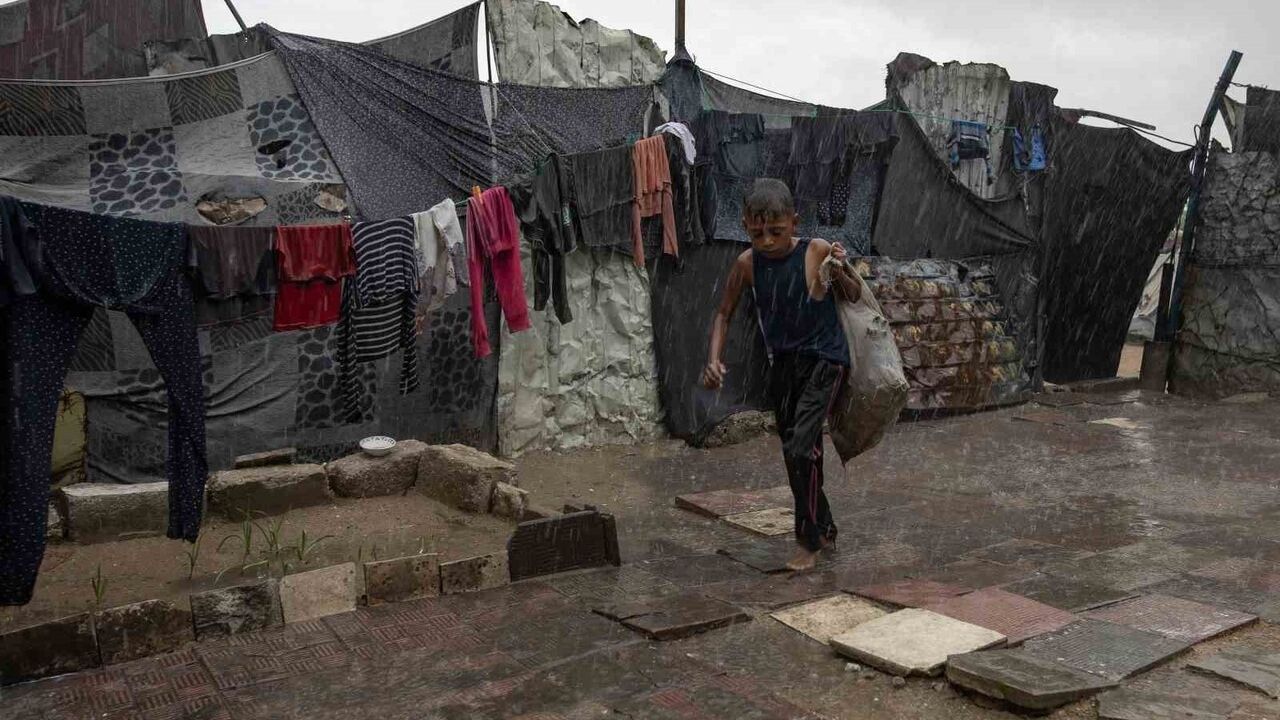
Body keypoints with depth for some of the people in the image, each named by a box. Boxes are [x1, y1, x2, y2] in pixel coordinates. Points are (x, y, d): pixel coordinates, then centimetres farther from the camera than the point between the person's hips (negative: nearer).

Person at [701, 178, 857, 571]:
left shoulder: (817, 252, -13)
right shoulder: (747, 263, -4)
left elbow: (854, 297, -1)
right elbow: (724, 314, 7)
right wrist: (713, 358, -7)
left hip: (824, 359, -5)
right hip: (783, 363, 5)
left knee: (800, 446, -17)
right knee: (797, 452, 14)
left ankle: (809, 541, -2)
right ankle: (824, 527, 34)